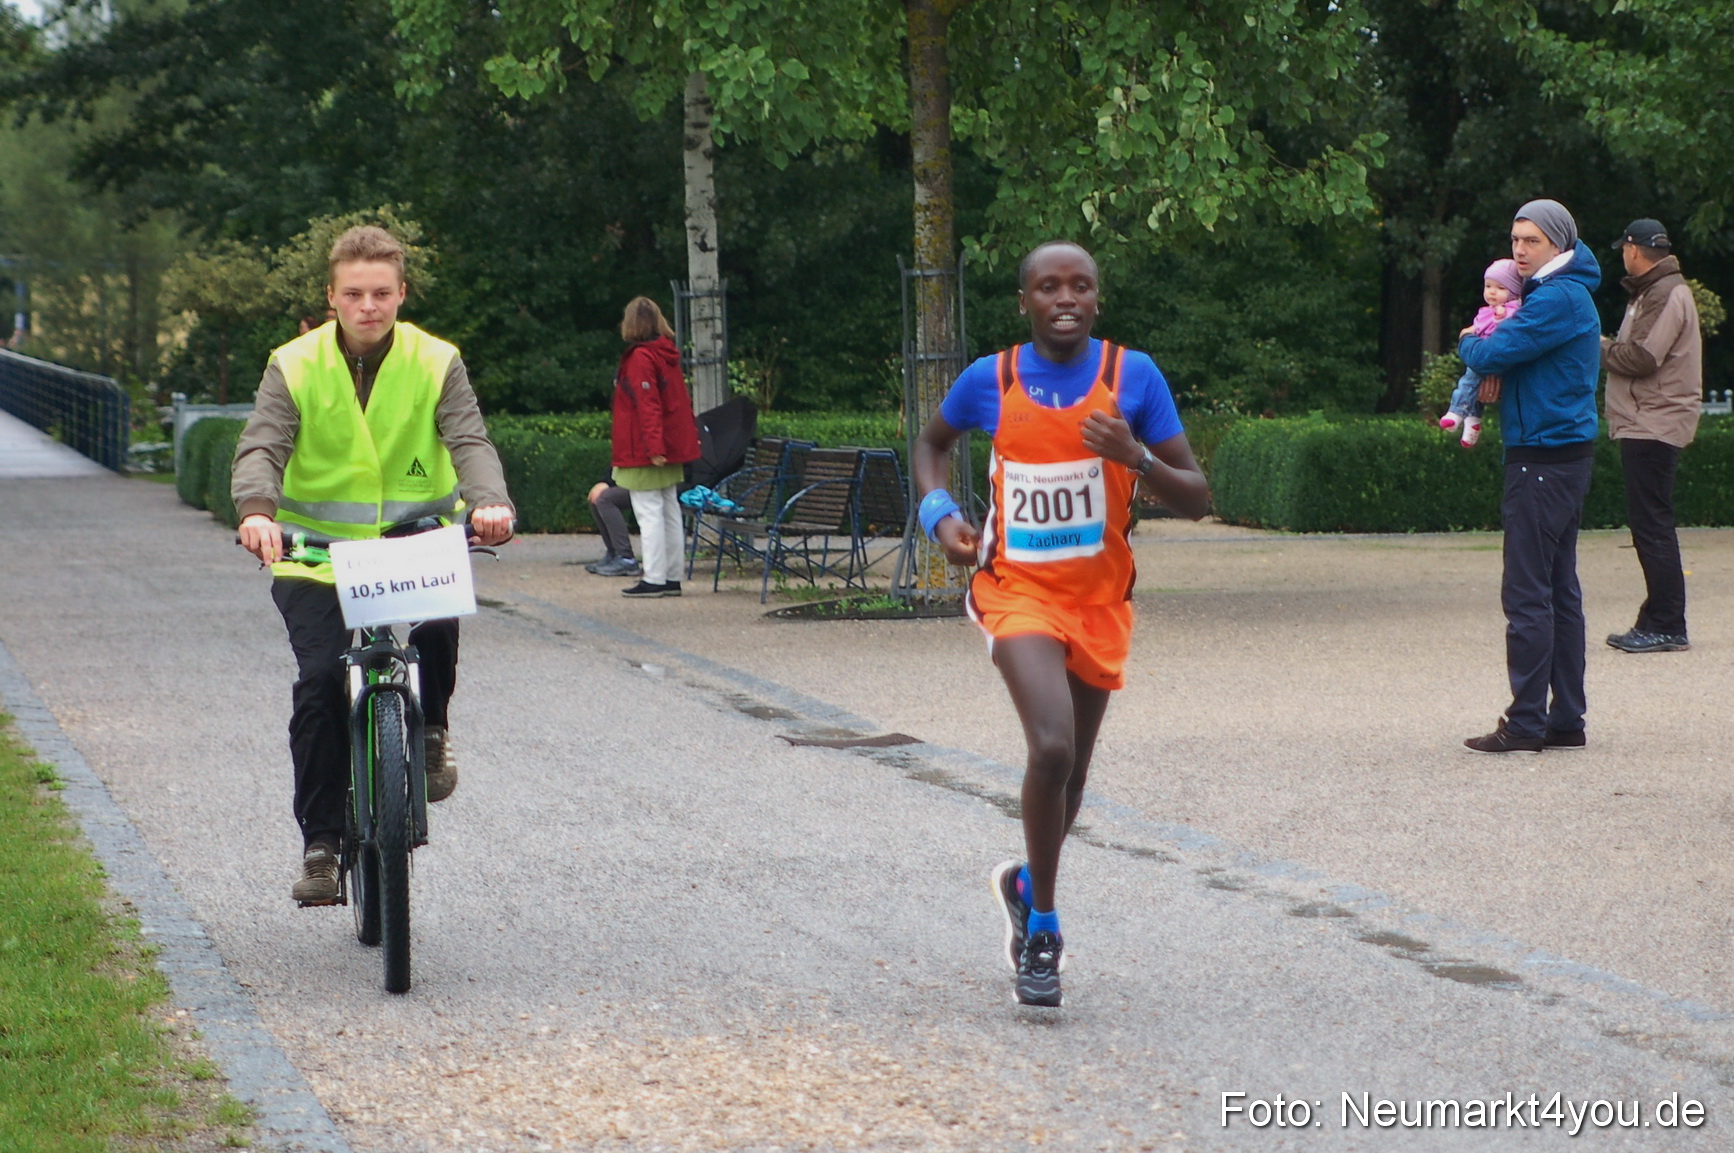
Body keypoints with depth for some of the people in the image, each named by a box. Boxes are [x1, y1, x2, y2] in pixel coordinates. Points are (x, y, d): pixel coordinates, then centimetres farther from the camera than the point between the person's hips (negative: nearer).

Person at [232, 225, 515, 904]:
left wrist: (490, 501, -35)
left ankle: (430, 731, 3)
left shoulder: (436, 364, 0)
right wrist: (256, 510, -35)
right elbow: (262, 447, -13)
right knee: (320, 680, -17)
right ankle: (319, 842, -5)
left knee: (439, 621, -30)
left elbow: (470, 441, -12)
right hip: (318, 551, 0)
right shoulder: (295, 366, -2)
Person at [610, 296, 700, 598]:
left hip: (645, 452, -9)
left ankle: (654, 579, -8)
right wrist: (692, 434, 20)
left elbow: (648, 406, -21)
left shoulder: (640, 358, -14)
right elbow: (681, 401, 16)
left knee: (649, 513, -7)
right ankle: (672, 577, 13)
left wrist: (653, 446, -24)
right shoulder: (667, 354, 11)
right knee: (669, 511, 10)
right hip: (673, 447, 9)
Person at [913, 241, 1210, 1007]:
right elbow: (933, 442, 18)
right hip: (1019, 590, -2)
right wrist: (939, 512, 0)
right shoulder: (989, 382, -5)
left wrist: (1135, 456, -23)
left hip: (1100, 599, 2)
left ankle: (1028, 884, 44)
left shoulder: (1133, 376, -6)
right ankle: (1042, 925, -7)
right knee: (1052, 746, -24)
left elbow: (1196, 500, -5)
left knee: (1072, 768, 14)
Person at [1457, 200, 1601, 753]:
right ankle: (1566, 718, 14)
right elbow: (1520, 348, 23)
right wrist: (1496, 365, 0)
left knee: (1527, 593, -8)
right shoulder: (1563, 293, 17)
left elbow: (1492, 353, -20)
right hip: (1563, 454, 10)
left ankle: (1526, 724, -7)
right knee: (1559, 590, 11)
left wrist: (1470, 344, 3)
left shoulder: (1558, 298, -16)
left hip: (1545, 455, -10)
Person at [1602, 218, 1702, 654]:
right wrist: (1609, 348, 2)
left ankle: (1666, 627, -8)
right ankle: (1658, 622, 15)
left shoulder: (1667, 295, -13)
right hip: (1645, 425, 11)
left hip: (1654, 425, -11)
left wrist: (1600, 347, -6)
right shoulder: (1653, 292, 20)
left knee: (1652, 525, -9)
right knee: (1648, 524, 12)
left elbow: (1641, 357, -21)